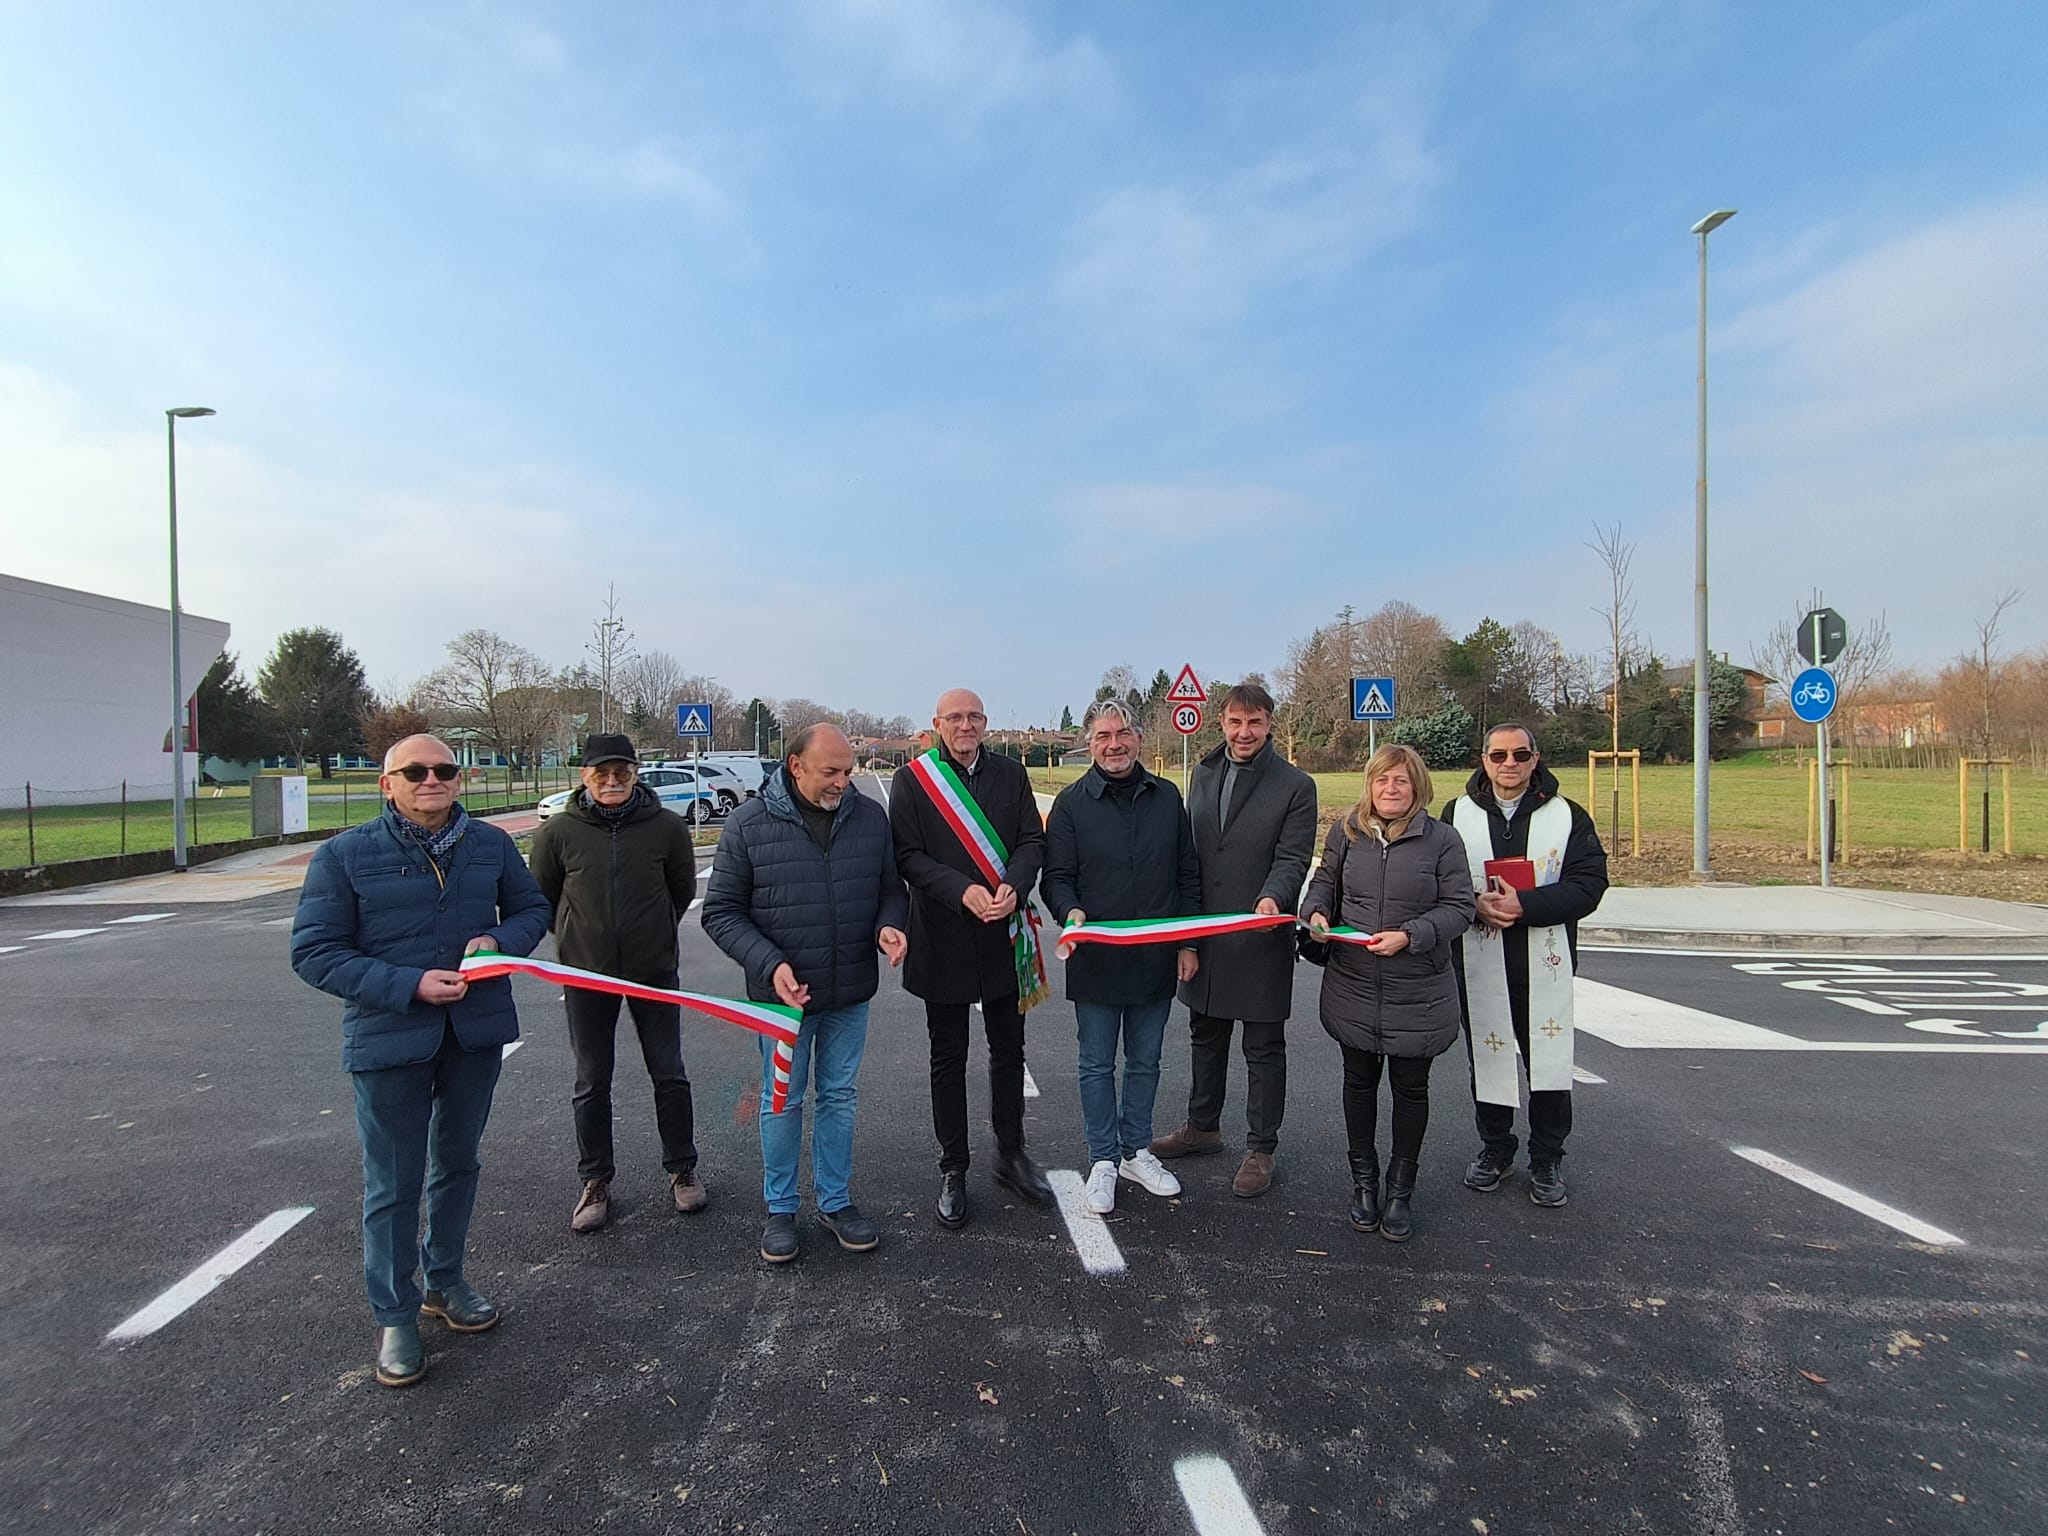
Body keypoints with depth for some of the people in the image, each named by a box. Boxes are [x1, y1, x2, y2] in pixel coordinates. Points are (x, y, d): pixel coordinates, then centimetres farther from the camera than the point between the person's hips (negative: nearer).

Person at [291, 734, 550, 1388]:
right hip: (389, 1040, -3)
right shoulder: (344, 855, -9)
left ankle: (445, 1282, 41)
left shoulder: (491, 844, 0)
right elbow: (314, 952, -11)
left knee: (457, 1164, 20)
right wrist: (409, 985, -22)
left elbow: (532, 908, 12)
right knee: (393, 1186, 7)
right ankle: (395, 1316, 27)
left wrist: (500, 940, -11)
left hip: (476, 1032, 4)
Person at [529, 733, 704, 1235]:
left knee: (670, 1076, 10)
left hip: (655, 972, 0)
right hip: (585, 975, 0)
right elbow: (541, 899, 7)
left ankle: (682, 1170, 27)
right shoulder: (559, 832, -8)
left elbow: (682, 890, 7)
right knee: (592, 1084, 11)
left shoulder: (666, 826, -8)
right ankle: (595, 1182, 27)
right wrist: (579, 937, 7)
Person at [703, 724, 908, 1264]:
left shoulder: (870, 816, -3)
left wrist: (890, 926, -15)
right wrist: (769, 964, -20)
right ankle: (780, 1209, 31)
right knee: (782, 1100, 12)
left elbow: (891, 889, 8)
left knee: (839, 1096, 16)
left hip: (851, 995, 3)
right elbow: (721, 912, -7)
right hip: (783, 993, -2)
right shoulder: (749, 824, -11)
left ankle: (835, 1200, 33)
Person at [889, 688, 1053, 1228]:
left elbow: (1032, 840, 2)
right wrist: (964, 892, -22)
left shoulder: (1011, 774, 5)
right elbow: (907, 856, -10)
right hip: (943, 940, -3)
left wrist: (1013, 887, -18)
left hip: (1003, 935, 3)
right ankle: (953, 1170, 24)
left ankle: (1011, 1154, 33)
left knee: (1008, 1049, 15)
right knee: (948, 1058, 9)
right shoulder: (911, 781, -4)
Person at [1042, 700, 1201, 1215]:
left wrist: (1189, 944, 6)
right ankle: (1104, 1160, 25)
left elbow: (1188, 875, 8)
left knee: (1145, 1062, 16)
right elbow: (1057, 876, -4)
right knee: (1097, 1066, 9)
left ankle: (1137, 1152, 33)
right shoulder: (1072, 802, -5)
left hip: (1156, 959, 3)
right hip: (1095, 959, -2)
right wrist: (1072, 913, -25)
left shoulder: (1166, 796, 3)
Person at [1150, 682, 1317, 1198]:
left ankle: (1260, 1149, 22)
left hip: (1261, 940, -5)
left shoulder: (1295, 786, -7)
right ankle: (1203, 1127, 38)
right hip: (1204, 936, 5)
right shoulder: (1204, 774, 8)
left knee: (1264, 1049, 8)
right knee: (1205, 1037, 20)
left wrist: (1272, 898, -33)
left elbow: (1292, 859, -13)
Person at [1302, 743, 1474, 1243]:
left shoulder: (1441, 839, -8)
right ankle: (1363, 1179, 34)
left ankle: (1401, 1188, 30)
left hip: (1418, 991, -2)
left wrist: (1410, 936, -22)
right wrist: (1316, 912, -8)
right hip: (1353, 985, 2)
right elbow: (1324, 880, 13)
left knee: (1410, 1087, 12)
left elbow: (1459, 907, -9)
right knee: (1359, 1081, 15)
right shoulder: (1346, 830, 0)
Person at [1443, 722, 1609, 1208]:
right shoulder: (1457, 814, 5)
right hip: (1479, 963, 1)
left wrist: (1525, 905, -20)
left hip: (1546, 964, -1)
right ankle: (1494, 1150, 30)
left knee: (1549, 1063, 4)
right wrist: (1476, 904, -16)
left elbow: (1589, 884, -8)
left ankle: (1547, 1159, 23)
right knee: (1487, 1057, 12)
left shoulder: (1568, 816, 1)